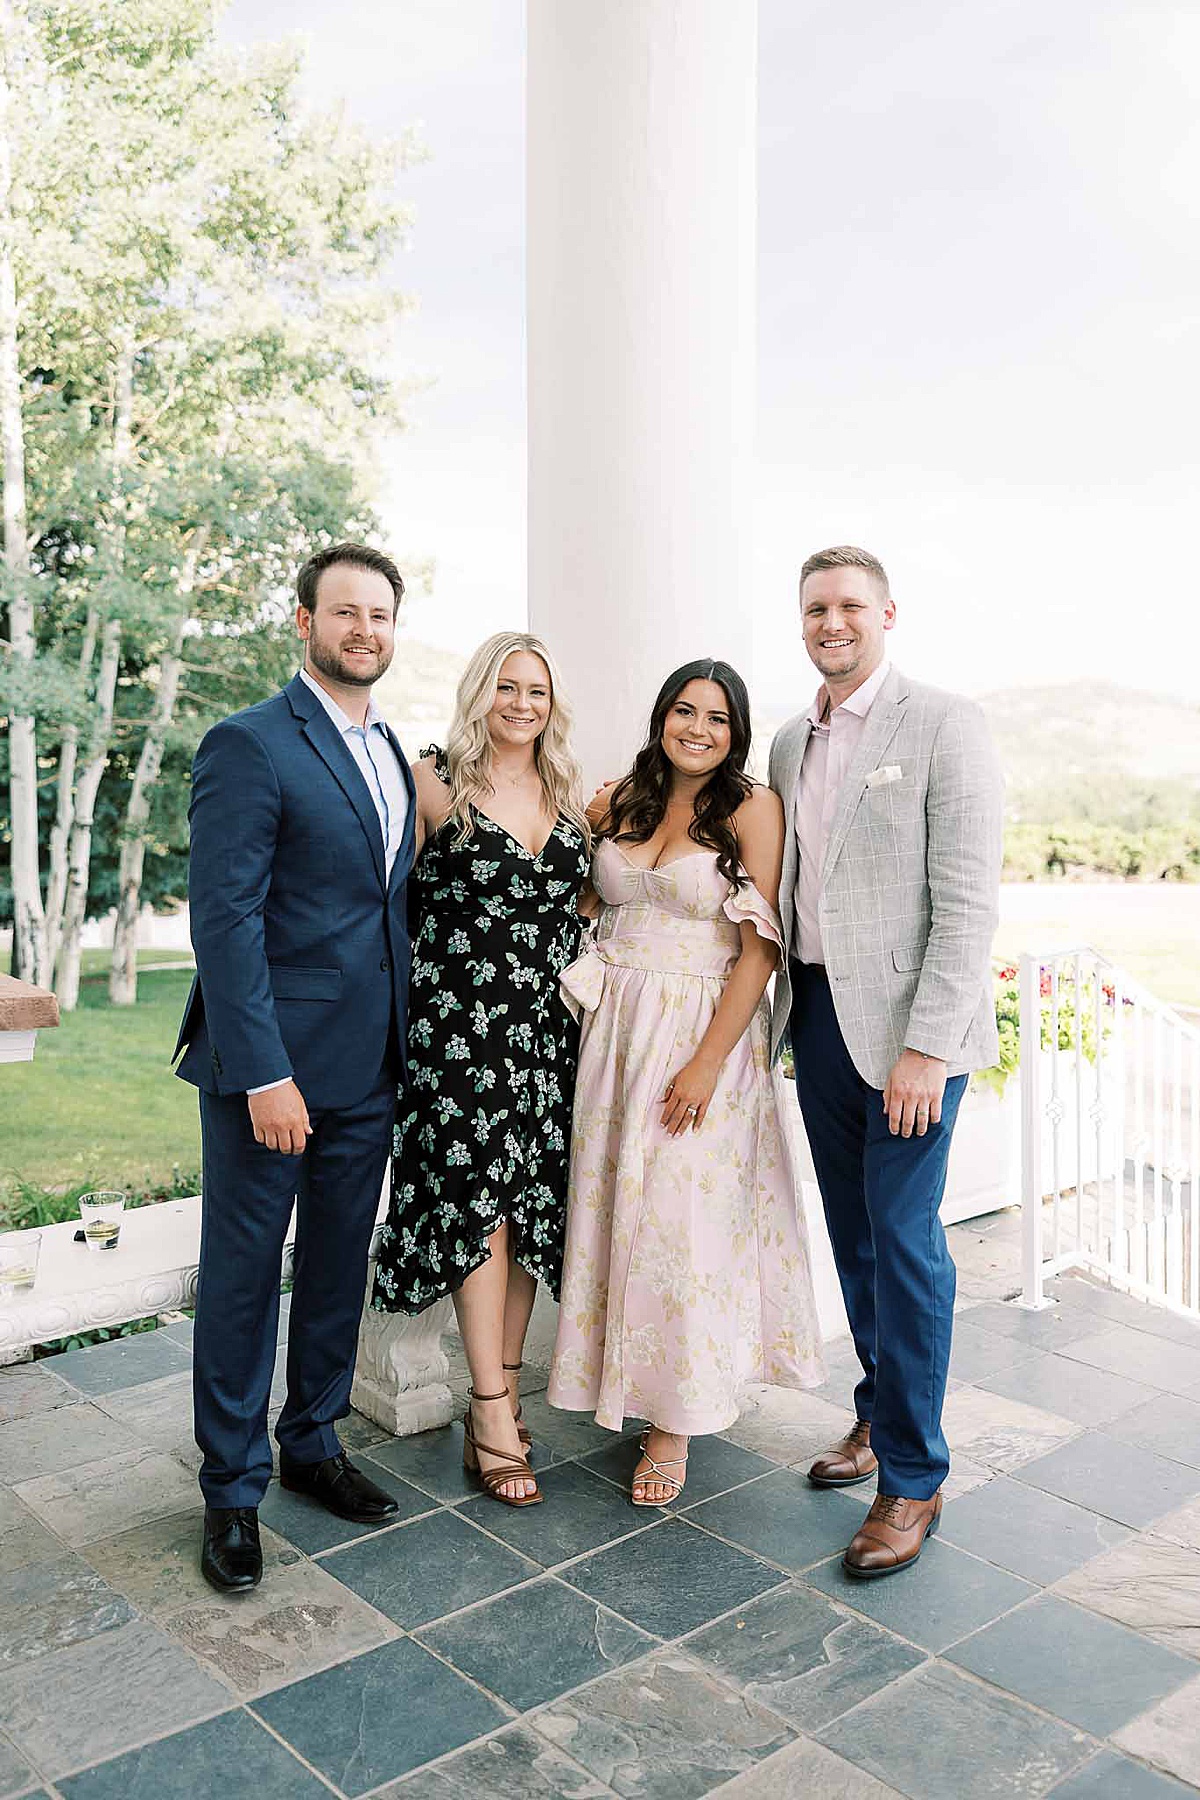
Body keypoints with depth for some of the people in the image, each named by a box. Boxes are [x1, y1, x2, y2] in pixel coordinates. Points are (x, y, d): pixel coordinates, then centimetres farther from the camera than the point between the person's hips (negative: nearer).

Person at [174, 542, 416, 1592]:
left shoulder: (390, 753, 13)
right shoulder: (250, 745, -10)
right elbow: (225, 919, -16)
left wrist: (401, 1043, 10)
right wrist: (264, 1074, -20)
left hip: (368, 1068, 7)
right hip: (271, 1062, -7)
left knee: (340, 1264, 17)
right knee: (243, 1272, 7)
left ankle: (314, 1444, 36)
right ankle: (232, 1489, 24)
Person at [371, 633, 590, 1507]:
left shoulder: (567, 792, 12)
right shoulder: (436, 782, -2)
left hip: (549, 1024, 5)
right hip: (462, 1020, -5)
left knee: (533, 1203, 6)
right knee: (479, 1201, -5)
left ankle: (504, 1392, 19)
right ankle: (494, 1417, 4)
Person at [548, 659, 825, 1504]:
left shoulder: (752, 807, -6)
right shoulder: (621, 800, 9)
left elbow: (760, 949, -12)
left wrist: (707, 1063, -17)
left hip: (704, 1031, -4)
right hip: (617, 1024, 5)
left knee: (682, 1216, -1)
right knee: (619, 1206, 8)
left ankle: (675, 1424, 14)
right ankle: (633, 1381, 28)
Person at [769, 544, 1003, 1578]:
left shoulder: (944, 724, -8)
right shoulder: (792, 743, 12)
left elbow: (968, 900, -14)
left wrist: (928, 1045, -19)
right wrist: (788, 1011, 10)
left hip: (908, 1023, -6)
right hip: (819, 1014, 6)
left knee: (904, 1241, -2)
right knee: (852, 1233, 16)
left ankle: (913, 1478, 13)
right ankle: (880, 1411, 35)